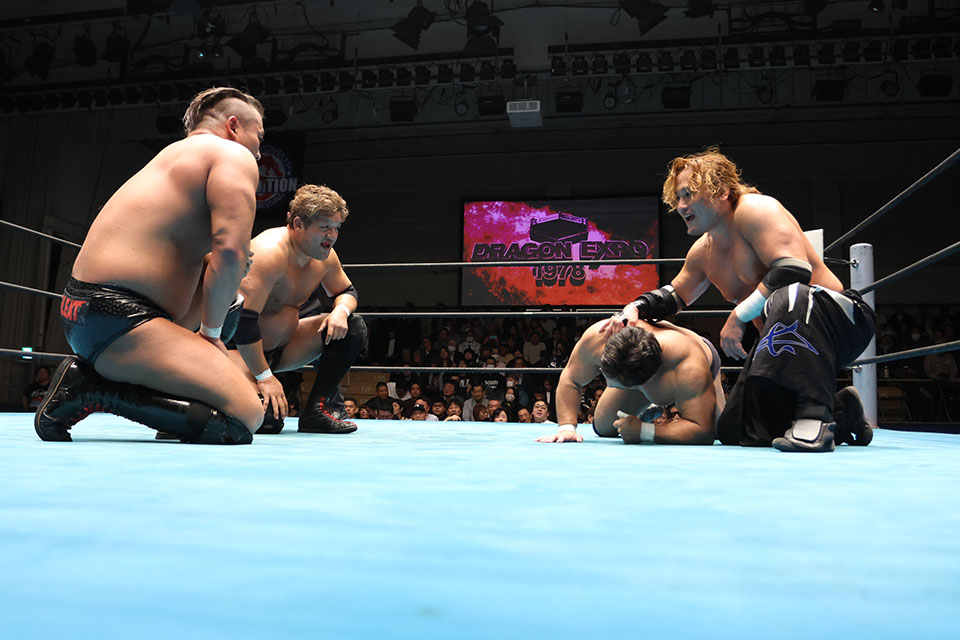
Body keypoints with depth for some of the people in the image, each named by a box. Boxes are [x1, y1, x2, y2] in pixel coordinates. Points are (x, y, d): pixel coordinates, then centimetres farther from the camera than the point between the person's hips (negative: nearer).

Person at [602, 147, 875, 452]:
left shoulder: (754, 208, -14)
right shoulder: (703, 252, 11)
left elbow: (796, 269, -28)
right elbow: (675, 295, 25)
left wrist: (739, 316, -26)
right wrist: (636, 308, 5)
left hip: (838, 318, -8)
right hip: (791, 342, 9)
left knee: (791, 296, -43)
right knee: (733, 431, 2)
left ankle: (815, 414, -35)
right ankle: (842, 414, 17)